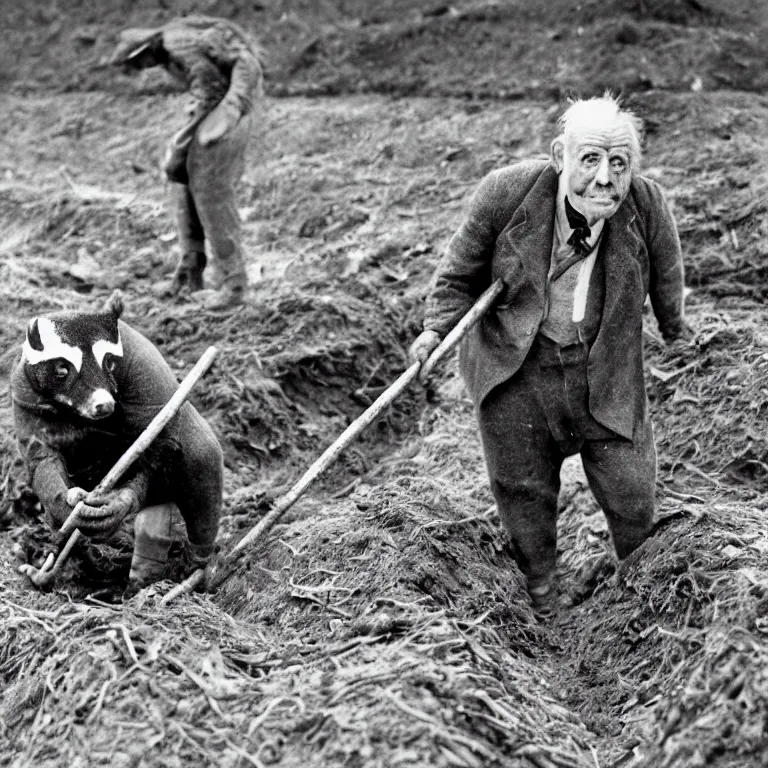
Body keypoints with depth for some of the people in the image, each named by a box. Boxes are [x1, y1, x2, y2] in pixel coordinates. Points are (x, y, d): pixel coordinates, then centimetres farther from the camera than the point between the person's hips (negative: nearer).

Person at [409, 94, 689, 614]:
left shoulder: (647, 205, -17)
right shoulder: (506, 193, -20)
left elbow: (665, 277, 5)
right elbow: (463, 271, -3)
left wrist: (674, 325, 22)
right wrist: (437, 327, -15)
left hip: (604, 369, 0)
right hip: (514, 366, 0)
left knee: (630, 492, 4)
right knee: (522, 486, 15)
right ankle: (540, 589, 43)